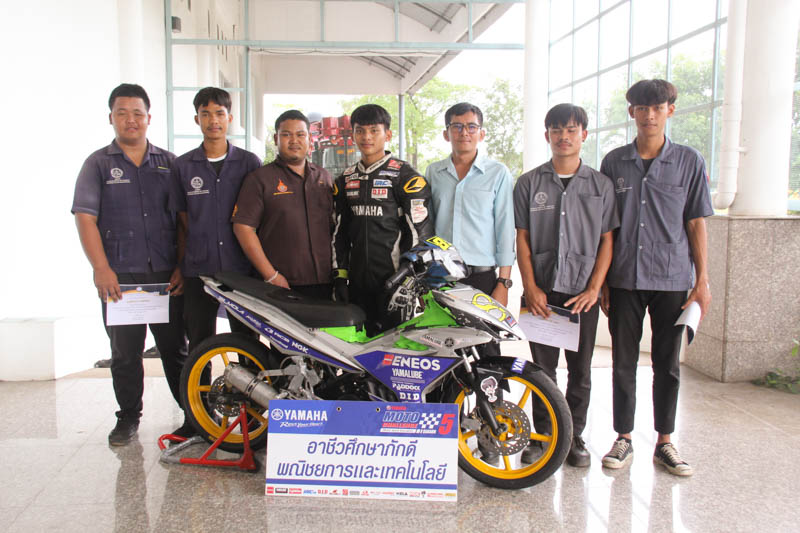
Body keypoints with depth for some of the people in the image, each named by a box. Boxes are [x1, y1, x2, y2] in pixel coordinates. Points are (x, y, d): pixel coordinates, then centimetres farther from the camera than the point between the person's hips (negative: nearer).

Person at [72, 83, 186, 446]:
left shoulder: (168, 163, 11)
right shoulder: (98, 163, 6)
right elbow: (85, 218, -2)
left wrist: (183, 267, -1)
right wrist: (101, 269, -12)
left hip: (167, 275, 1)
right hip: (119, 276, -1)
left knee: (175, 348, 7)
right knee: (125, 352, 7)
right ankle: (128, 417, 22)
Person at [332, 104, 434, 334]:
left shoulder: (405, 176, -3)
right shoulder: (345, 180, 15)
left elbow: (420, 230, -7)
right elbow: (339, 231, 18)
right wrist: (340, 276, 11)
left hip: (395, 280, -5)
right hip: (358, 282, 5)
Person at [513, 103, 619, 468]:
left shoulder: (601, 185, 7)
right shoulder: (529, 183, 7)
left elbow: (607, 241, 4)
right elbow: (523, 239, 4)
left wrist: (593, 289, -6)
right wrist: (530, 287, -5)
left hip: (583, 291, 0)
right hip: (541, 290, 0)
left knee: (580, 370, 6)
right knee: (542, 367, 6)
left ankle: (575, 437, 20)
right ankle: (541, 435, 18)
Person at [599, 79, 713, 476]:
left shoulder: (689, 161, 4)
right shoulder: (614, 162, 6)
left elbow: (696, 223, 4)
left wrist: (702, 280, -1)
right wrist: (600, 280, 4)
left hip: (673, 278, 0)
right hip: (624, 278, 1)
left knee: (668, 362, 7)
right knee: (624, 361, 5)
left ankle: (664, 443, 20)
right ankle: (624, 440, 17)